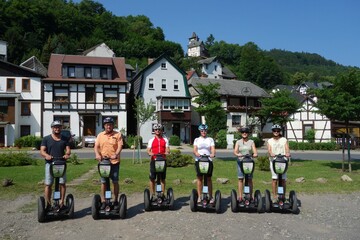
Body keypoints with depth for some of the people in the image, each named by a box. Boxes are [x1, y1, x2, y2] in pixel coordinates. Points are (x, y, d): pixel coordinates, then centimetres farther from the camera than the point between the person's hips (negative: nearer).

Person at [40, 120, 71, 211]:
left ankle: (61, 203, 8)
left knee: (62, 183, 0)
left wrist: (67, 154, -17)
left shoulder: (64, 139, 14)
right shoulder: (46, 139, 7)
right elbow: (42, 150, -1)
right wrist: (46, 155, -24)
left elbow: (68, 149, 7)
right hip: (50, 163, -2)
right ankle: (48, 204, 8)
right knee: (48, 184, -1)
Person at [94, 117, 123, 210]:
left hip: (114, 161, -2)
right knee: (103, 182, 7)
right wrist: (97, 154, -18)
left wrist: (116, 154, -25)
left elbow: (120, 146, -8)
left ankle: (115, 201, 17)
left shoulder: (117, 134, 2)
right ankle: (103, 201, 14)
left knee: (115, 182, 6)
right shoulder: (100, 135, 9)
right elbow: (96, 146, 1)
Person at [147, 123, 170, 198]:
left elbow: (167, 150, 2)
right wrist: (150, 153, -22)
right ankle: (152, 194, 9)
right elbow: (148, 150, 1)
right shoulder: (151, 140, 9)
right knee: (152, 178, 0)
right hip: (154, 160, -1)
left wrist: (167, 152, -21)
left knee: (162, 178, 6)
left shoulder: (165, 140, 11)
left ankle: (162, 194, 12)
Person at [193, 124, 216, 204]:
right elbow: (194, 150, -1)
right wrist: (197, 153, -23)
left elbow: (213, 149, -1)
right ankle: (199, 196, 7)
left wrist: (212, 154, -23)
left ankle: (211, 196, 8)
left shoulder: (210, 139, 11)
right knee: (199, 178, 1)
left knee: (208, 178, 1)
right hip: (199, 160, 0)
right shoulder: (197, 140, 12)